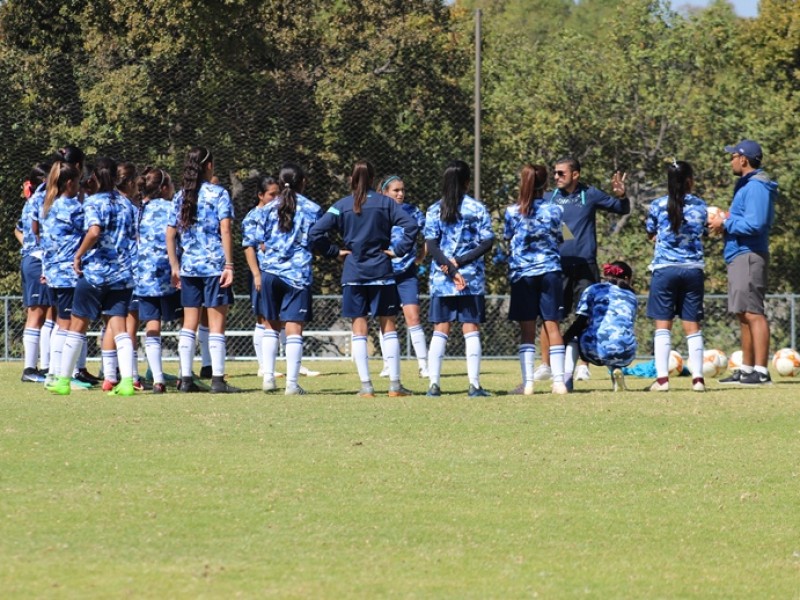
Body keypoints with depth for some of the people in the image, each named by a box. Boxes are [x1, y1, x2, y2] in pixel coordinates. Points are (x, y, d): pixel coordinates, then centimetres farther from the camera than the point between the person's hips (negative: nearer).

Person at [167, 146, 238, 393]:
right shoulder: (218, 194, -4)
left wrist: (175, 267, 14)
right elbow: (225, 230, -12)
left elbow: (170, 234, 8)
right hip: (214, 265, -4)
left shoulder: (180, 196, 9)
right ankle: (218, 380, -4)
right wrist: (229, 265, -12)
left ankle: (186, 378, 6)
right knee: (216, 324, -2)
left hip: (188, 266, 4)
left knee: (189, 324, 9)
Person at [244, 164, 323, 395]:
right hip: (298, 274, -2)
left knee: (271, 327, 15)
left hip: (269, 272, 2)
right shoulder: (312, 210, 2)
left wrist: (256, 274, 2)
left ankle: (268, 377, 8)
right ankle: (292, 383, -5)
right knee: (294, 329, -2)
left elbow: (249, 243, 1)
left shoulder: (267, 210, 6)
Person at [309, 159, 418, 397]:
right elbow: (411, 226, -12)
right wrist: (398, 250, -4)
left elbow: (315, 233, -5)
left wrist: (335, 251, 4)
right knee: (388, 326, 5)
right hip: (381, 272, 0)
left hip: (353, 273, 0)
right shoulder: (385, 203, -1)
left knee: (359, 329, 4)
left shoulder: (342, 206, 1)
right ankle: (395, 384, 1)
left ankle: (366, 385, -1)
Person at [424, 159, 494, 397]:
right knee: (471, 330, 2)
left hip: (441, 279, 1)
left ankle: (434, 384, 1)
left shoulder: (434, 211, 3)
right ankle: (474, 384, -3)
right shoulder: (477, 209, 0)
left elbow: (431, 246, -4)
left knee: (440, 331, 6)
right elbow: (487, 243, -6)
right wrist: (461, 262, -9)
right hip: (472, 279, -1)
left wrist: (450, 268, -9)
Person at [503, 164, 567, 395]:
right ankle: (558, 381, -2)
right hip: (549, 271, 0)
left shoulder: (512, 212, -2)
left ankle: (527, 382, -3)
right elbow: (560, 239, 8)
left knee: (527, 330, 3)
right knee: (552, 326, 2)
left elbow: (508, 240, 8)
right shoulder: (554, 210, -2)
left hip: (522, 273, 0)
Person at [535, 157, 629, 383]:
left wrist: (621, 196, -10)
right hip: (557, 267, 1)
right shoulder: (551, 198, 6)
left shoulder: (589, 195, 2)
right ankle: (545, 365, 9)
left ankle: (583, 365, 8)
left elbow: (622, 210, 11)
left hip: (585, 266, -1)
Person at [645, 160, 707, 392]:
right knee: (692, 326, 6)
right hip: (693, 269, 2)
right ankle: (697, 377, 2)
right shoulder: (700, 206, 3)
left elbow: (651, 235, 11)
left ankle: (662, 378, -7)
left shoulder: (658, 206, -1)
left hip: (664, 268, -2)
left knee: (663, 325, 0)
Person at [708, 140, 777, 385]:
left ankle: (761, 371, -15)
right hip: (738, 256, 11)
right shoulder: (746, 185, 18)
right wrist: (729, 220, 9)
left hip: (749, 256, -11)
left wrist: (726, 224, -10)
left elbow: (754, 224, -22)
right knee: (744, 315, 15)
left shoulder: (756, 187, -14)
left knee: (753, 313, -12)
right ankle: (747, 369, 22)